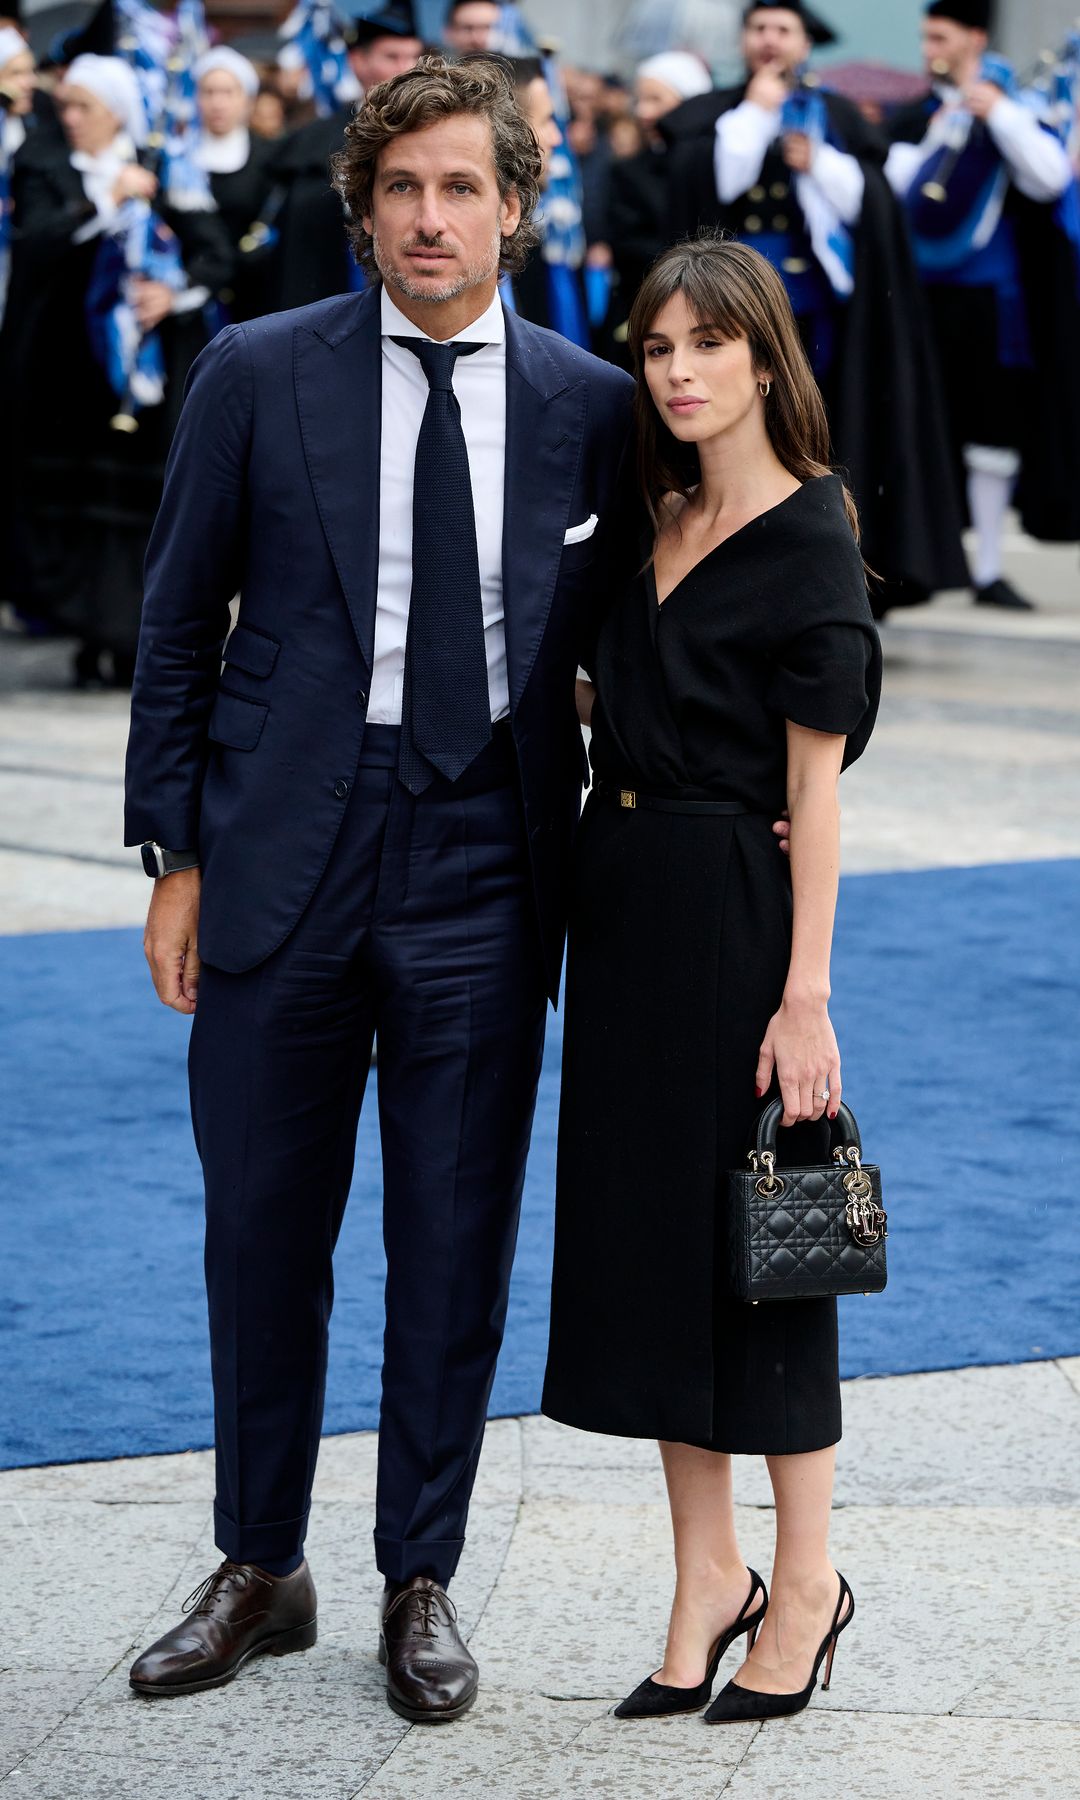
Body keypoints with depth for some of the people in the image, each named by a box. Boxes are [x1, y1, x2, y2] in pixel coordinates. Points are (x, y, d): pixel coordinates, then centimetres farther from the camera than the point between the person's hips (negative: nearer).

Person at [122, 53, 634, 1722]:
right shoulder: (259, 376, 0)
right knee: (263, 1232, 9)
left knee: (455, 1246, 7)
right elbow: (179, 623, 4)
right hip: (287, 861, 0)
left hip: (483, 879, 0)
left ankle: (421, 1585, 22)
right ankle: (260, 1570, 25)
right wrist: (176, 852, 0)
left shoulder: (591, 407, 3)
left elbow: (616, 643, 10)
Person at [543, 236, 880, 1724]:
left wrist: (804, 995, -17)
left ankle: (806, 1582, 14)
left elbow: (813, 783, -14)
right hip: (624, 899, 7)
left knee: (750, 1234, 0)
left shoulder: (810, 537, -10)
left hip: (734, 909, -7)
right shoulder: (659, 521, 11)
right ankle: (708, 1573, 19)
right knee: (646, 1224, 9)